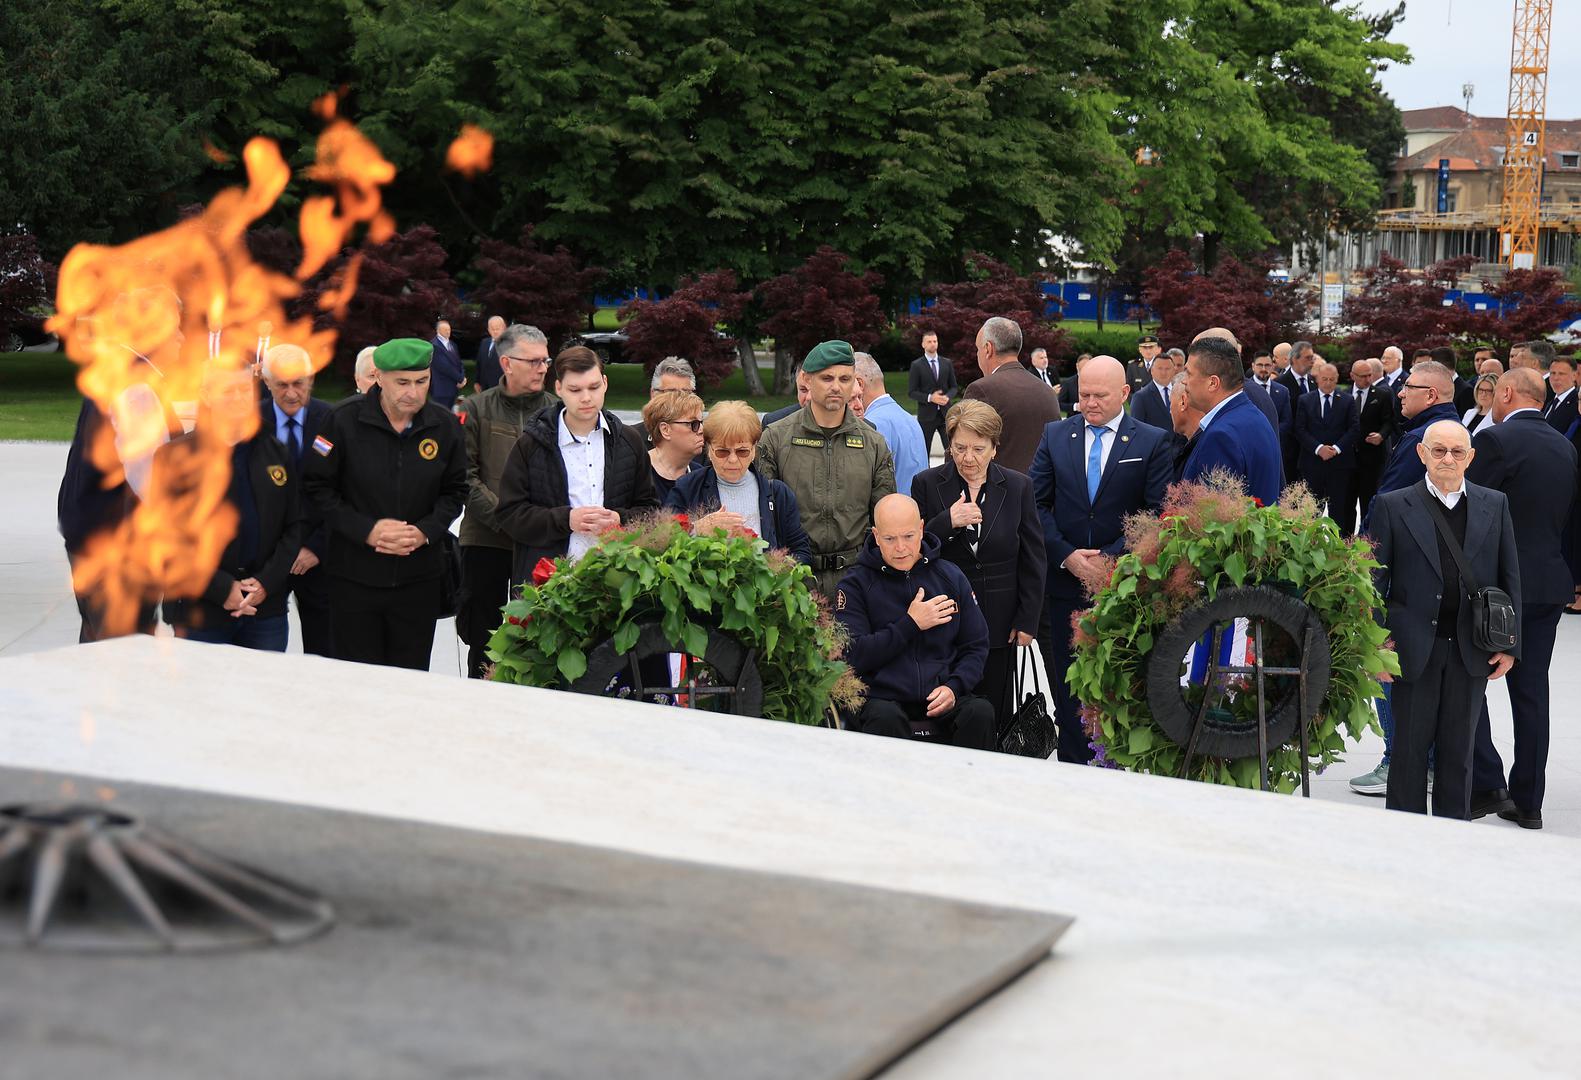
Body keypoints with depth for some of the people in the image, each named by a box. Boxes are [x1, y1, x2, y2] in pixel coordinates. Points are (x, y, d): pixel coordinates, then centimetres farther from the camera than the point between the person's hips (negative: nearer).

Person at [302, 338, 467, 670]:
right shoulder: (345, 422, -8)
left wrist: (426, 531, -9)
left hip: (420, 578, 2)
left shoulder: (445, 425, 0)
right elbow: (317, 486, -5)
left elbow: (455, 491, 9)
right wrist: (366, 530, -15)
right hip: (354, 577, -2)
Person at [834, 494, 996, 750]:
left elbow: (976, 647, 13)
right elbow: (852, 655, -8)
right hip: (882, 698, -3)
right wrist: (911, 624, -10)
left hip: (941, 698, 3)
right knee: (885, 718, -37)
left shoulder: (950, 577, 11)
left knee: (981, 712, -27)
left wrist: (953, 687, -6)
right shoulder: (855, 585, 2)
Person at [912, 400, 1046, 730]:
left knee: (996, 717, 4)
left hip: (999, 624, 1)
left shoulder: (1017, 487, 3)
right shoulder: (927, 484, 1)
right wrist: (947, 522, -18)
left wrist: (1027, 621, 2)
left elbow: (1033, 559, 6)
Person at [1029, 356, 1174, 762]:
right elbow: (1037, 504, 4)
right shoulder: (1055, 436, 7)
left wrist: (1111, 559, -14)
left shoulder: (1153, 442, 0)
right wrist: (1067, 556, -9)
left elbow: (1157, 514, -6)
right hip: (1065, 581, 2)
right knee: (1069, 686, 6)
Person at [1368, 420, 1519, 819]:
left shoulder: (1495, 505, 7)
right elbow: (1375, 580, 0)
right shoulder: (1393, 506, 0)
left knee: (1458, 749, 10)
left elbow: (1509, 578, 8)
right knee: (1410, 746, 5)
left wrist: (1508, 645, 3)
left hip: (1471, 650, 2)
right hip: (1414, 649, -2)